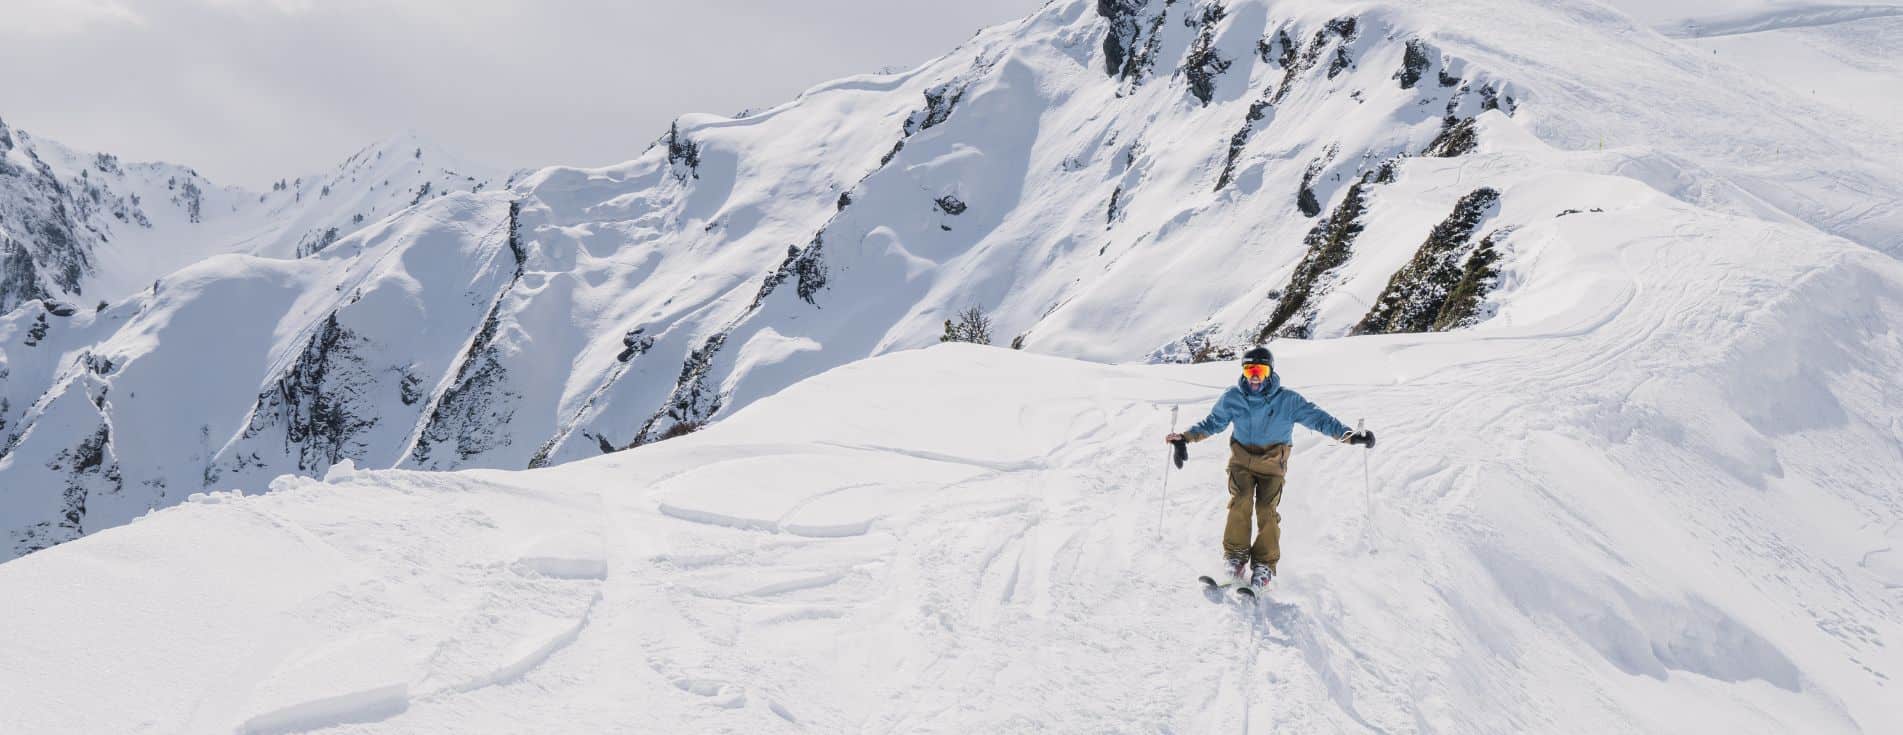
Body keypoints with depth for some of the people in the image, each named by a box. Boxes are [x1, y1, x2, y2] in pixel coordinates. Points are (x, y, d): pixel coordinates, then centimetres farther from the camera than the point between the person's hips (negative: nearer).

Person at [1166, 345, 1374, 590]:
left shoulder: (1287, 400, -9)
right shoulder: (1232, 398, -3)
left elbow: (1318, 418, -11)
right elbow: (1212, 423, 10)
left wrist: (1349, 435, -22)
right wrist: (1186, 437, 1)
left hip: (1272, 462, -1)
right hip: (1242, 458, 1)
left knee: (1267, 511, -12)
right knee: (1240, 502, -20)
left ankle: (1264, 564, 1)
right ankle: (1235, 555, -7)